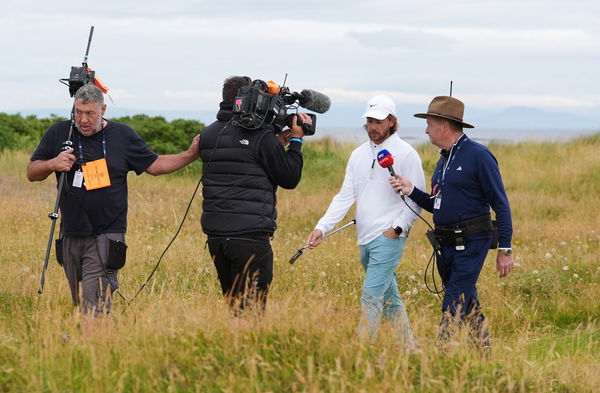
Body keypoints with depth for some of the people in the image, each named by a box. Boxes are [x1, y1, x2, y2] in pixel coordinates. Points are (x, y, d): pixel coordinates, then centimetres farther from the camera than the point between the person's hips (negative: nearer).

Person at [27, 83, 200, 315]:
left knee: (95, 307, -15)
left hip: (106, 235, -3)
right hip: (71, 234, 3)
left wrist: (190, 155, 1)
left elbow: (154, 165, 12)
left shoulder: (123, 135, 3)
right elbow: (32, 173, 8)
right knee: (79, 304, 11)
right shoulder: (58, 133, 4)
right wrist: (52, 164, -12)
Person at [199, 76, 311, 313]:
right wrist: (296, 140, 6)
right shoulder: (261, 135, -9)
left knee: (233, 305, 16)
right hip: (250, 237, -7)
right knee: (251, 311, -3)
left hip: (215, 235, 7)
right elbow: (289, 178, -4)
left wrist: (276, 144, 19)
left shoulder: (208, 135, 11)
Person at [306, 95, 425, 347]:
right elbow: (345, 196, 9)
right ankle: (409, 349, 23)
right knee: (389, 297, 13)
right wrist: (322, 227, -2)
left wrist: (397, 227, -16)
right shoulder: (359, 154, 12)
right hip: (365, 239, 7)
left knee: (371, 296, -14)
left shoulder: (406, 154, -6)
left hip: (389, 238, -7)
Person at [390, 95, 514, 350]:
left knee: (453, 308, -12)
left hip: (471, 244, -9)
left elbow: (500, 203, -11)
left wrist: (505, 249, -14)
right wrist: (412, 191, 2)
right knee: (468, 303, 15)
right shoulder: (444, 159, 15)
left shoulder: (478, 155, -11)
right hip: (445, 243, 9)